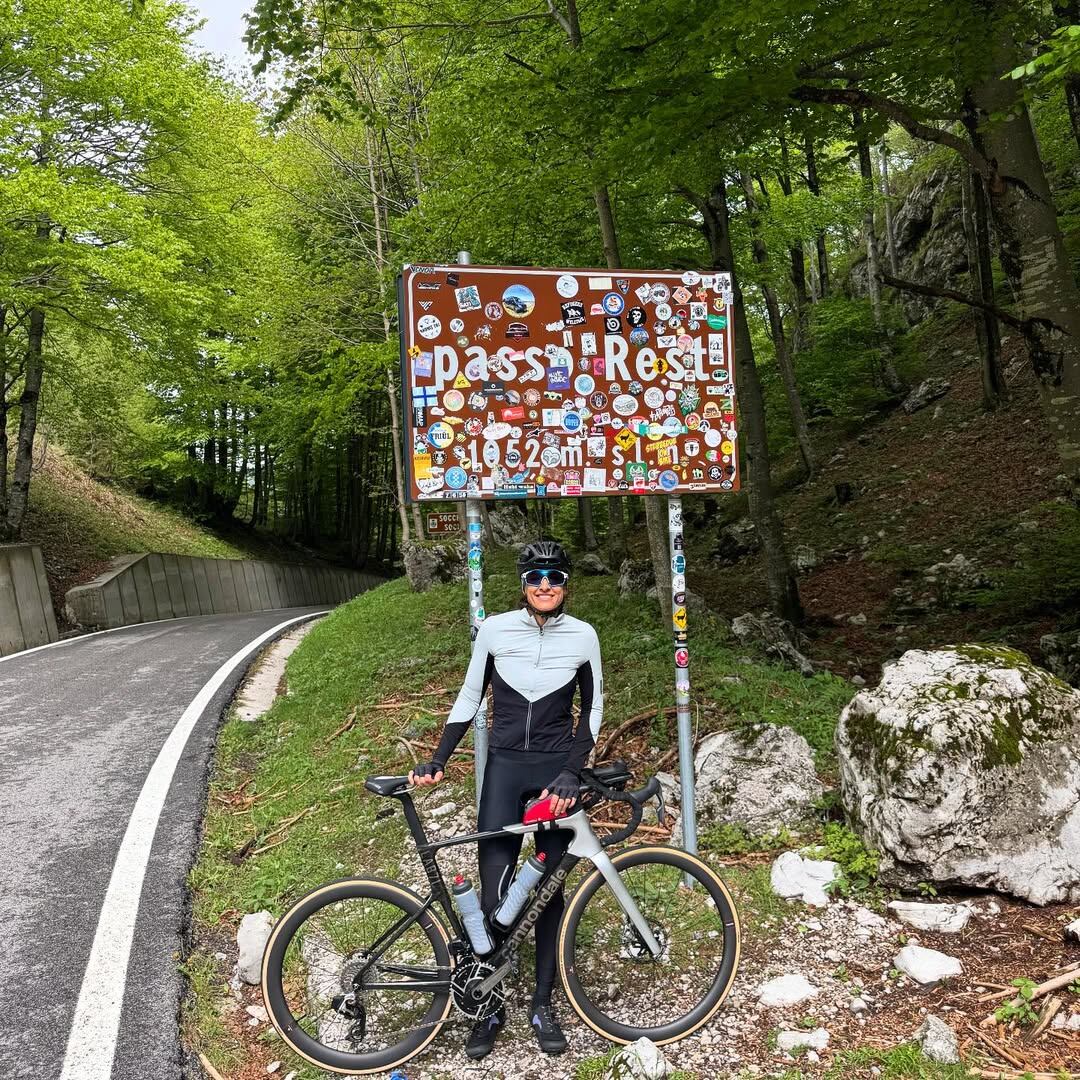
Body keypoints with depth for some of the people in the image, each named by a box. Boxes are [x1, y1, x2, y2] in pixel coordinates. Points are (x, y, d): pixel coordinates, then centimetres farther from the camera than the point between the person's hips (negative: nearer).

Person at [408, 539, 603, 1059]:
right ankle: (490, 1008, 17)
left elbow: (592, 709, 2)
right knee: (494, 892, -3)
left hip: (556, 771, 0)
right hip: (504, 767, 0)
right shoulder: (494, 630, -5)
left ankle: (542, 1005, 24)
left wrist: (571, 772, -9)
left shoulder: (583, 636, -4)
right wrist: (437, 760, -3)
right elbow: (470, 698, 4)